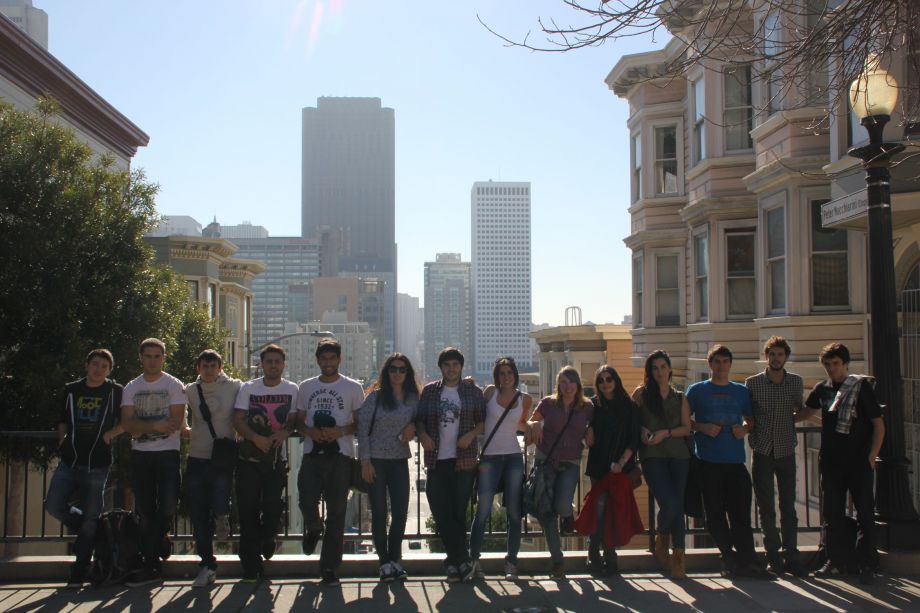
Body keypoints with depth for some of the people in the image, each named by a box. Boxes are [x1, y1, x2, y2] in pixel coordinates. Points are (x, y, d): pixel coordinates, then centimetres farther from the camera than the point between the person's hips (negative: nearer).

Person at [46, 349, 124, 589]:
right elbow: (63, 420, 20)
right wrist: (62, 440, 5)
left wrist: (110, 434, -8)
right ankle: (89, 531, 22)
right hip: (70, 461, 3)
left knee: (90, 518, 0)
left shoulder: (115, 392, 2)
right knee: (54, 506, -7)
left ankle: (78, 574, 8)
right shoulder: (71, 390, 10)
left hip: (97, 464, -3)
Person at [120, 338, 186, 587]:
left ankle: (161, 534, 18)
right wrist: (155, 426, -16)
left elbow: (176, 423, -9)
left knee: (168, 504, -17)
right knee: (145, 511, 4)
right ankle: (151, 566, 10)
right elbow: (127, 424, -2)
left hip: (167, 452, -3)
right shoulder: (131, 388, 10)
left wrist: (142, 427, -13)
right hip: (140, 454, 3)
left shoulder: (174, 385, 2)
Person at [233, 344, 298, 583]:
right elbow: (238, 421, -1)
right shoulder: (248, 388, 6)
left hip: (277, 459, 0)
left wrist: (284, 432, -18)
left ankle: (267, 538, 28)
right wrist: (256, 438, -18)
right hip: (249, 458, 0)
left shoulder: (292, 390, 7)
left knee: (272, 505, -7)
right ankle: (251, 565, 6)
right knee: (248, 510, -3)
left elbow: (294, 420, 5)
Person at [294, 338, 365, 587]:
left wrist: (341, 431, -13)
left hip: (340, 456, -2)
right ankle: (313, 529, 25)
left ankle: (329, 569, 7)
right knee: (307, 501, -14)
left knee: (336, 512, -2)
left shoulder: (352, 387, 6)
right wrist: (310, 431, -6)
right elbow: (299, 420, 17)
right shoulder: (306, 387, 14)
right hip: (312, 454, 2)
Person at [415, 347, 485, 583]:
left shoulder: (473, 391, 6)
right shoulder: (429, 391, 9)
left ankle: (456, 561, 10)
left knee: (458, 511, 0)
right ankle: (463, 561, 6)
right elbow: (419, 419, 11)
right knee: (440, 511, -2)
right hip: (437, 459, 2)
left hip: (464, 459, -2)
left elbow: (484, 420, 6)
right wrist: (422, 434, -8)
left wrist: (471, 435, -11)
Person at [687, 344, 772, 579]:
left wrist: (744, 429, 1)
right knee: (715, 513, 0)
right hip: (708, 461, -2)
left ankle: (747, 561, 0)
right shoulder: (697, 390, 6)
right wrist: (702, 428, -10)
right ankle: (730, 559, 8)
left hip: (735, 460, 2)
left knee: (741, 512, -2)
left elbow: (750, 419, 23)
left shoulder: (741, 391, 14)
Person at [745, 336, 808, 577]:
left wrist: (787, 420, 0)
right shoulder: (752, 383, 0)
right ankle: (773, 556, 11)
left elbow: (800, 412, 16)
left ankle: (791, 556, 7)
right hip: (762, 451, -1)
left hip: (786, 451, 1)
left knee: (788, 506, 1)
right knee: (766, 507, 3)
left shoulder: (796, 381, 5)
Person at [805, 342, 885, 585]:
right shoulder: (821, 390, 8)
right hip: (831, 462, 5)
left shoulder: (862, 387, -4)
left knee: (865, 514, -1)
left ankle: (867, 565, 6)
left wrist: (872, 456, -11)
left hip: (859, 462, -4)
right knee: (832, 513, 8)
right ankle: (838, 562, 18)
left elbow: (878, 424, -5)